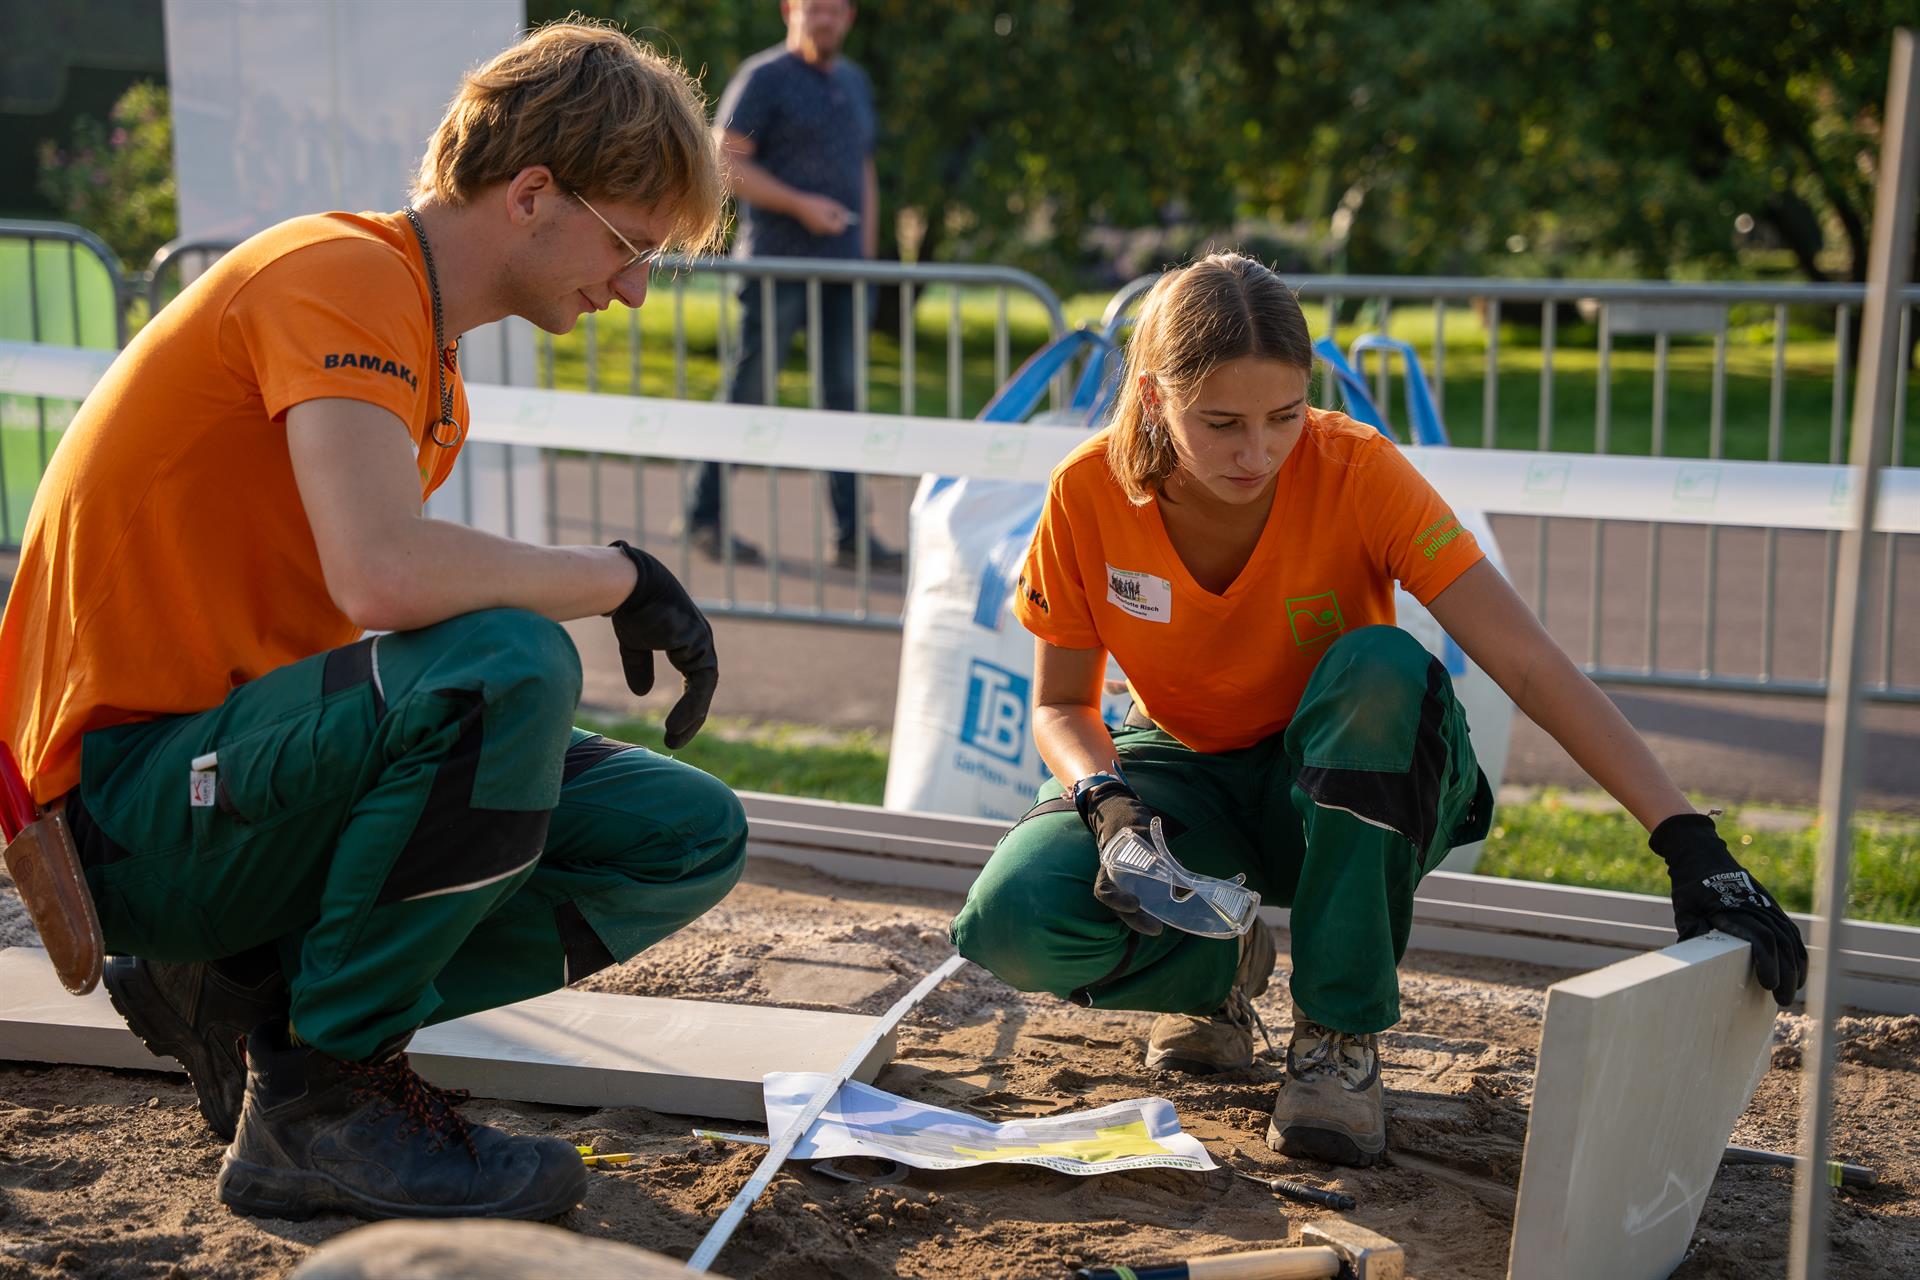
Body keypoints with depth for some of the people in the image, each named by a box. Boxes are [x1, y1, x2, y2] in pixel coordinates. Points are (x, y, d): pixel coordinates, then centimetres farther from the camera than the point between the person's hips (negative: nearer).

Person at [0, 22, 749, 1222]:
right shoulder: (341, 277, -16)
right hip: (132, 798, -9)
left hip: (259, 751, 9)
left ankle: (246, 994, 3)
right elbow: (382, 577, -32)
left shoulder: (430, 361, 15)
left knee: (688, 837, 0)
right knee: (509, 664, -33)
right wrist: (621, 575, -18)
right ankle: (322, 1102, -16)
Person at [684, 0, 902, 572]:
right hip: (776, 263, -6)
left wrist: (865, 255, 14)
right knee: (748, 391, -2)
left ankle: (852, 536, 1)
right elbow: (727, 165, -9)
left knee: (844, 397, 1)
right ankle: (705, 516, 10)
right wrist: (801, 204, -18)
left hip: (842, 267, 6)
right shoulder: (763, 78, -3)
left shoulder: (855, 83, 17)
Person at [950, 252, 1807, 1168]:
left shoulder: (1357, 472, -25)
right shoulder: (1090, 494, -19)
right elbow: (1061, 706, -5)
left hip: (1342, 787, -1)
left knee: (1384, 669, -37)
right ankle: (1217, 970, 7)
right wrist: (1110, 801, -28)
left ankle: (1341, 1031, -19)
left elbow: (1530, 665, -31)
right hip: (1184, 773, 1)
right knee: (1013, 921, -29)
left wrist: (1691, 846, -42)